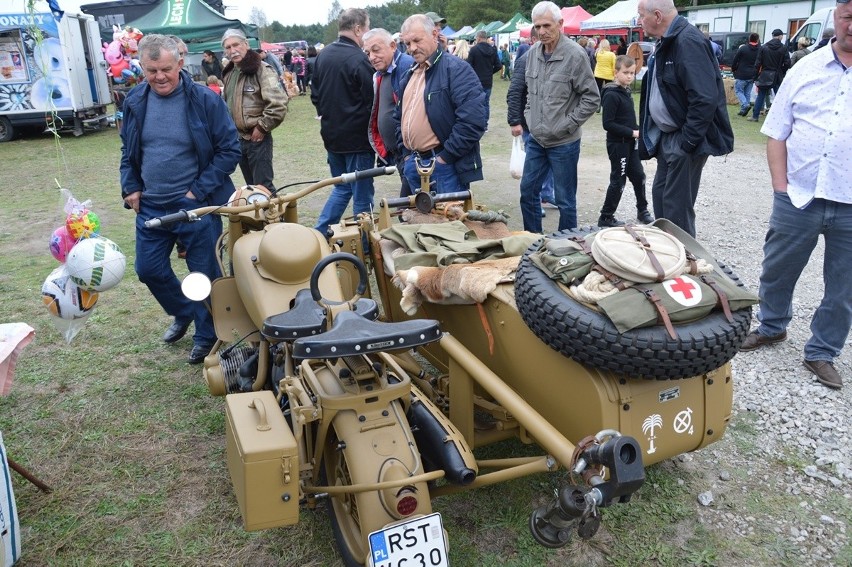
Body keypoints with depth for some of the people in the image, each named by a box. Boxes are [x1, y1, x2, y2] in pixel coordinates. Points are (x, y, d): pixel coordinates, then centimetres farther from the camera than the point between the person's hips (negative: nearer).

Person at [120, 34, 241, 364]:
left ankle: (206, 335, 27)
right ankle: (183, 313, 41)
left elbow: (230, 150, -10)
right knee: (149, 270, 15)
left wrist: (199, 191, -13)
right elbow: (128, 150, 15)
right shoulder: (135, 102, 2)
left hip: (195, 205, -5)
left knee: (204, 274, 6)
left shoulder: (205, 100, -12)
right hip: (150, 206, 5)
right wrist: (131, 188, 3)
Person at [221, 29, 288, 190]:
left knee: (262, 185, -4)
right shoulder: (229, 73, 11)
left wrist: (262, 127, -16)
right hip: (238, 139, 8)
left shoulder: (261, 69, -14)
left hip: (258, 139, -8)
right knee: (251, 185, 17)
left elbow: (279, 104, -24)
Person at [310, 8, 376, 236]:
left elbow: (315, 95, 13)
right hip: (357, 138, -7)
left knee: (341, 188, 20)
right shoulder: (359, 59, -18)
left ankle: (319, 235, 15)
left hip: (331, 135, 7)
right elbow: (372, 102, -16)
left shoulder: (323, 55, 5)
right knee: (362, 194, 3)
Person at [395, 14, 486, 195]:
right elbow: (399, 117, 27)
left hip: (445, 166, -8)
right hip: (413, 164, 8)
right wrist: (405, 152, 13)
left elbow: (473, 119, -21)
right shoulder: (410, 75, 16)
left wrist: (446, 157, -18)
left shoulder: (456, 69, -11)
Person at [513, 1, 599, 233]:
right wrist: (528, 117, 9)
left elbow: (592, 98, -12)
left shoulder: (575, 54, -15)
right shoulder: (533, 53, 4)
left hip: (563, 142, -6)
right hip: (536, 139, 7)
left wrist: (567, 125, -13)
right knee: (528, 191, 15)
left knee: (565, 199, 5)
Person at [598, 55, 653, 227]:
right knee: (618, 181, 0)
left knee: (638, 176, 13)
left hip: (629, 143, 8)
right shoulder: (611, 95, -17)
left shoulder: (626, 91, 9)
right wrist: (632, 132, -20)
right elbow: (608, 124, -21)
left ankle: (642, 211, 29)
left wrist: (637, 130, 2)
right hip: (617, 144, -8)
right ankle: (606, 217, 11)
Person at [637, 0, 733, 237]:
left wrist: (687, 141, -23)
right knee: (660, 194, 17)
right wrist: (659, 135, 14)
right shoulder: (667, 41, 11)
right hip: (668, 135, 10)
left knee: (677, 205, -3)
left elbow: (705, 99, -27)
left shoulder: (689, 41, -20)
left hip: (685, 139, -10)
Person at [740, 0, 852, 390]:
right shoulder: (805, 69, 4)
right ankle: (772, 326, 40)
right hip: (798, 198, 1)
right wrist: (781, 187, -2)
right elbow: (777, 134, 6)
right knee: (777, 270, 16)